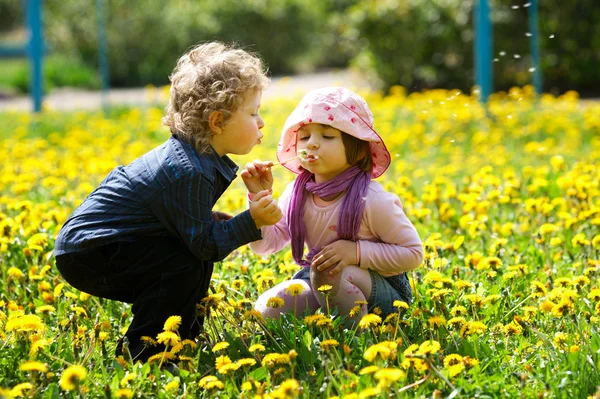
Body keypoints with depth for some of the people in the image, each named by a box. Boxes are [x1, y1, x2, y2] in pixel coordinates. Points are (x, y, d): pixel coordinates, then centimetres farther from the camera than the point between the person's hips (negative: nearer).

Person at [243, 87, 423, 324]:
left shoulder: (370, 200, -22)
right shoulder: (297, 194, -6)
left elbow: (413, 254, -16)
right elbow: (265, 243, -4)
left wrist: (356, 251, -27)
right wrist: (258, 197, -19)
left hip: (383, 290, -5)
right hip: (320, 283, 5)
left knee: (324, 270, -34)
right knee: (267, 310, -16)